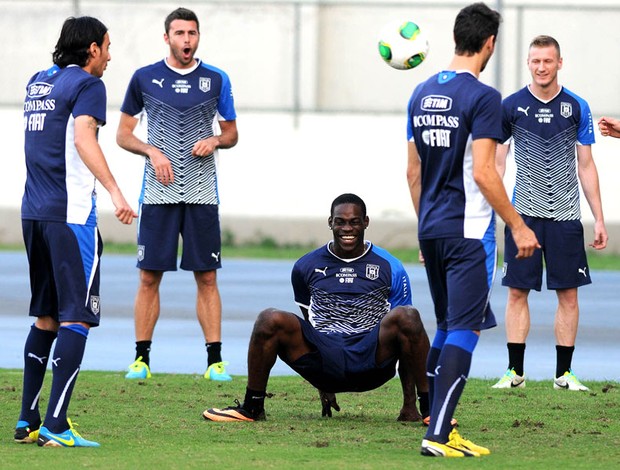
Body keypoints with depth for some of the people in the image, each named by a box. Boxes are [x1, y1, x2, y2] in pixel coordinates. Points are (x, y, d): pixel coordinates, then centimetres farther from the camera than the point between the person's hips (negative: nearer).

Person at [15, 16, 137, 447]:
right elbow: (84, 139, -22)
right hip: (71, 213, -8)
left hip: (34, 213, 8)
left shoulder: (38, 82, 17)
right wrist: (114, 192, -30)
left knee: (46, 317, 16)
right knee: (76, 317, -8)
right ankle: (55, 426, -17)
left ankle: (27, 422, 14)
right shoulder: (87, 84, -6)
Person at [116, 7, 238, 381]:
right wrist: (152, 151, -9)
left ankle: (215, 360, 3)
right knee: (150, 276, 0)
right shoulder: (145, 79, 4)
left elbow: (231, 133, 14)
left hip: (202, 194, 1)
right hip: (158, 192, 0)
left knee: (207, 277, 0)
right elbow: (123, 135, 8)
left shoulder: (216, 80, 6)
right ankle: (142, 358, 7)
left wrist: (214, 141, -7)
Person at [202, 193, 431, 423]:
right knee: (270, 320, -22)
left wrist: (409, 402, 0)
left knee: (407, 316, -30)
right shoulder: (307, 266, 12)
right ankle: (252, 407, -7)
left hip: (372, 362, -1)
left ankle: (428, 409, -21)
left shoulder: (390, 268, 7)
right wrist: (323, 387, 17)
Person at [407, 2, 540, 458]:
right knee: (464, 330, -6)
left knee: (447, 326, 18)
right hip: (468, 232, -8)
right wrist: (518, 226, -12)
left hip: (431, 230, 8)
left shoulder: (422, 93, 10)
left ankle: (441, 428, 19)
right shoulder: (483, 97, -14)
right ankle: (438, 436, -12)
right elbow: (482, 172, -19)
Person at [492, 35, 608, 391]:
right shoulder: (511, 106, 1)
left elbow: (586, 166, 8)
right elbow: (496, 163, 5)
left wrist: (600, 219, 5)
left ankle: (564, 373, 10)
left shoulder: (576, 107, 4)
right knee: (518, 292, 0)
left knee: (568, 294, 2)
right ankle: (515, 372, 7)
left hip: (566, 215, 1)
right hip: (524, 214, -1)